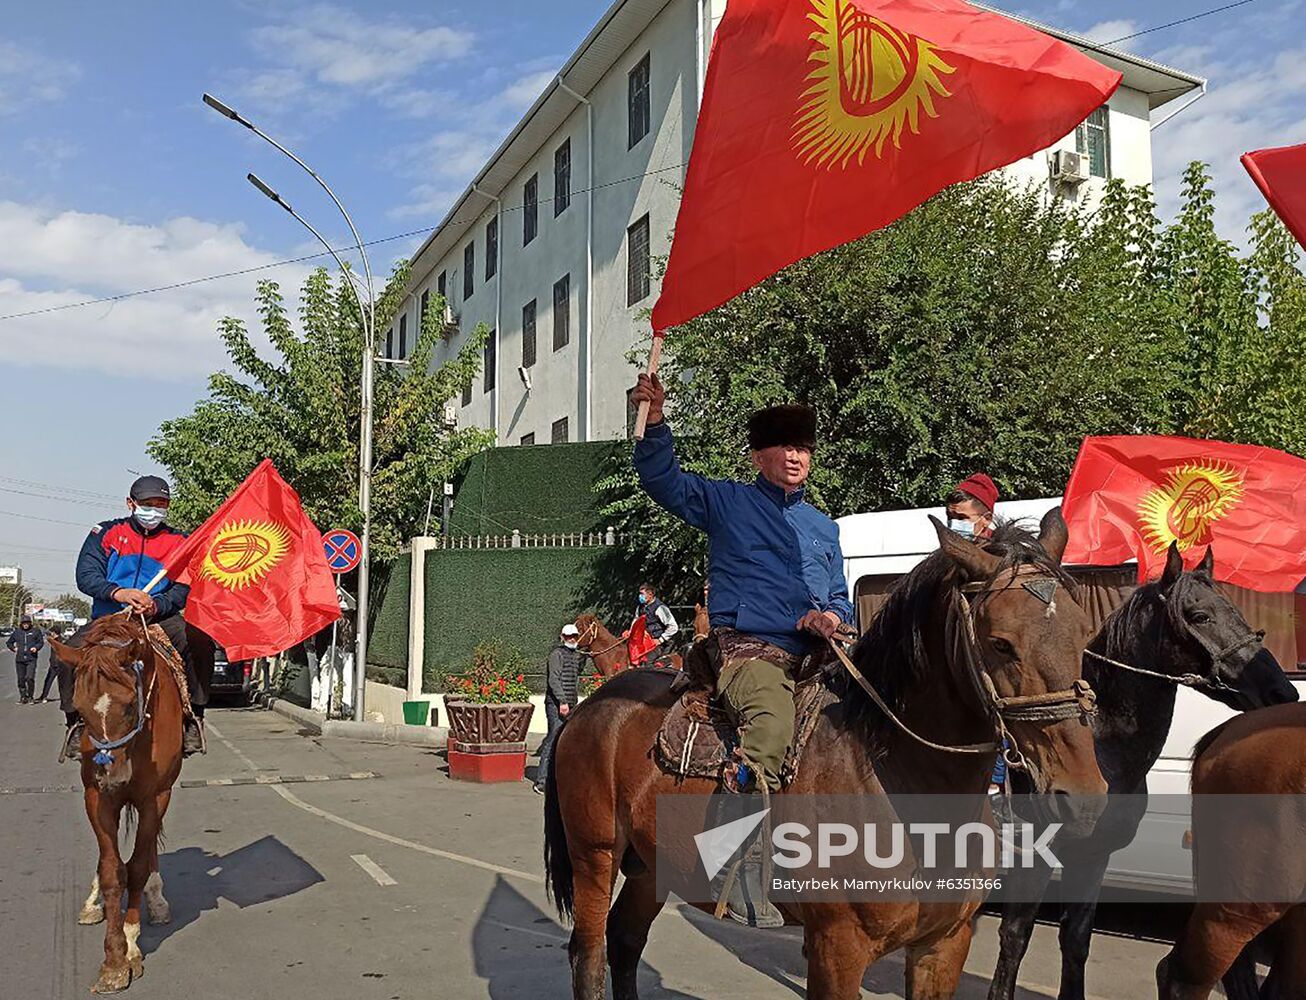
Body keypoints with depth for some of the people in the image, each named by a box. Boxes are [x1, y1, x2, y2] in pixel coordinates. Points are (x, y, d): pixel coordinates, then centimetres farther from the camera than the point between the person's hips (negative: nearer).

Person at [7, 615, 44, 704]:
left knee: (30, 678, -13)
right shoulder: (17, 632, 10)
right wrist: (13, 648, 6)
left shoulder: (35, 631, 3)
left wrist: (36, 647, -11)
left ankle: (29, 697, 1)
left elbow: (41, 642, 7)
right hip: (19, 659, 3)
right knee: (21, 679, 7)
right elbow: (9, 642, 22)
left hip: (31, 659, -3)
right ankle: (22, 697, 18)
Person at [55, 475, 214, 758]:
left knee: (200, 641, -30)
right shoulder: (106, 532, 7)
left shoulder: (179, 542, 8)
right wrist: (118, 592, -25)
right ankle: (76, 721, -8)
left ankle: (194, 716, -19)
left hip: (160, 620, 0)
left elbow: (184, 588, -2)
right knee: (72, 650, -28)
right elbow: (86, 575, -5)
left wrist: (157, 605, -24)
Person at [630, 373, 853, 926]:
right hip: (747, 648, -7)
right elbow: (662, 480, 1)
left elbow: (839, 596, 27)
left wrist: (834, 616, 3)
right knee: (774, 726, -33)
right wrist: (655, 421, -15)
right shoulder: (728, 502, 11)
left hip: (812, 656, 7)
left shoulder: (824, 526, 27)